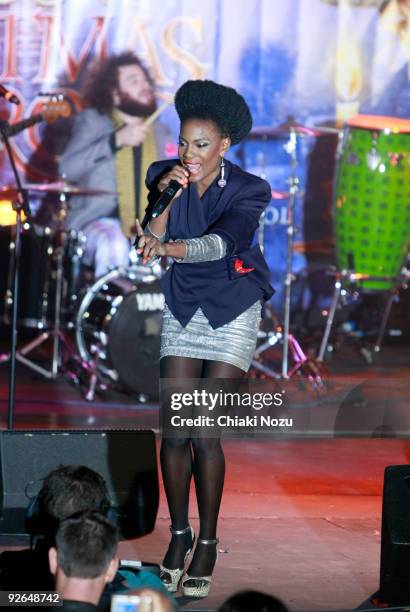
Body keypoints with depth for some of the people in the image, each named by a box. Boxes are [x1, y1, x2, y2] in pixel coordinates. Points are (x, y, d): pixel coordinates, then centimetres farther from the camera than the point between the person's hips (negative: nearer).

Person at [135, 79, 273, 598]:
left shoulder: (247, 190, -13)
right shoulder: (165, 176, -3)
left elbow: (223, 243, -31)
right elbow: (150, 244, -11)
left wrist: (168, 247, -47)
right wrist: (166, 198, -26)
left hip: (232, 314, -3)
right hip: (182, 309, 3)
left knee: (206, 434, -8)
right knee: (174, 430, -4)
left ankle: (207, 543, 4)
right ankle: (178, 533, 12)